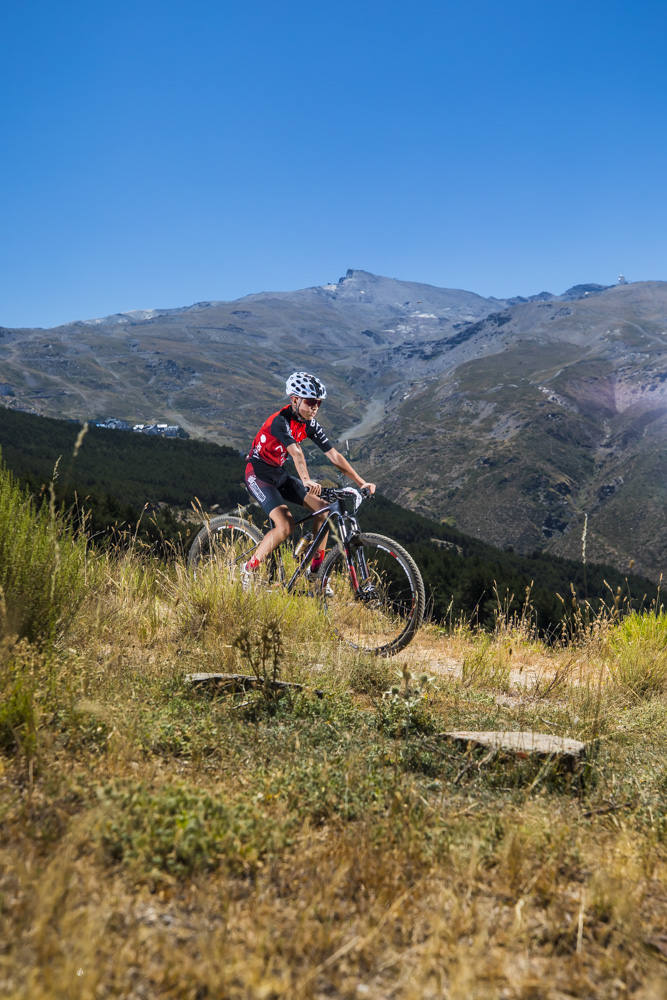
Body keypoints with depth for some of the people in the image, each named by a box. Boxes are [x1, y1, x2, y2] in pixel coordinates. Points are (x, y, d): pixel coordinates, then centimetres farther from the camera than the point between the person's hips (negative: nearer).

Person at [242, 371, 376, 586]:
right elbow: (296, 452, -42)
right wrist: (306, 481, -56)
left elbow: (334, 455, -4)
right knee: (286, 526, -23)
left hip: (279, 475, 8)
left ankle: (315, 570, 6)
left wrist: (361, 482, -11)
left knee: (323, 508, -5)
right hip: (258, 474, -8)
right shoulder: (280, 421, -24)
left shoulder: (310, 425, -2)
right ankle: (248, 570, -6)